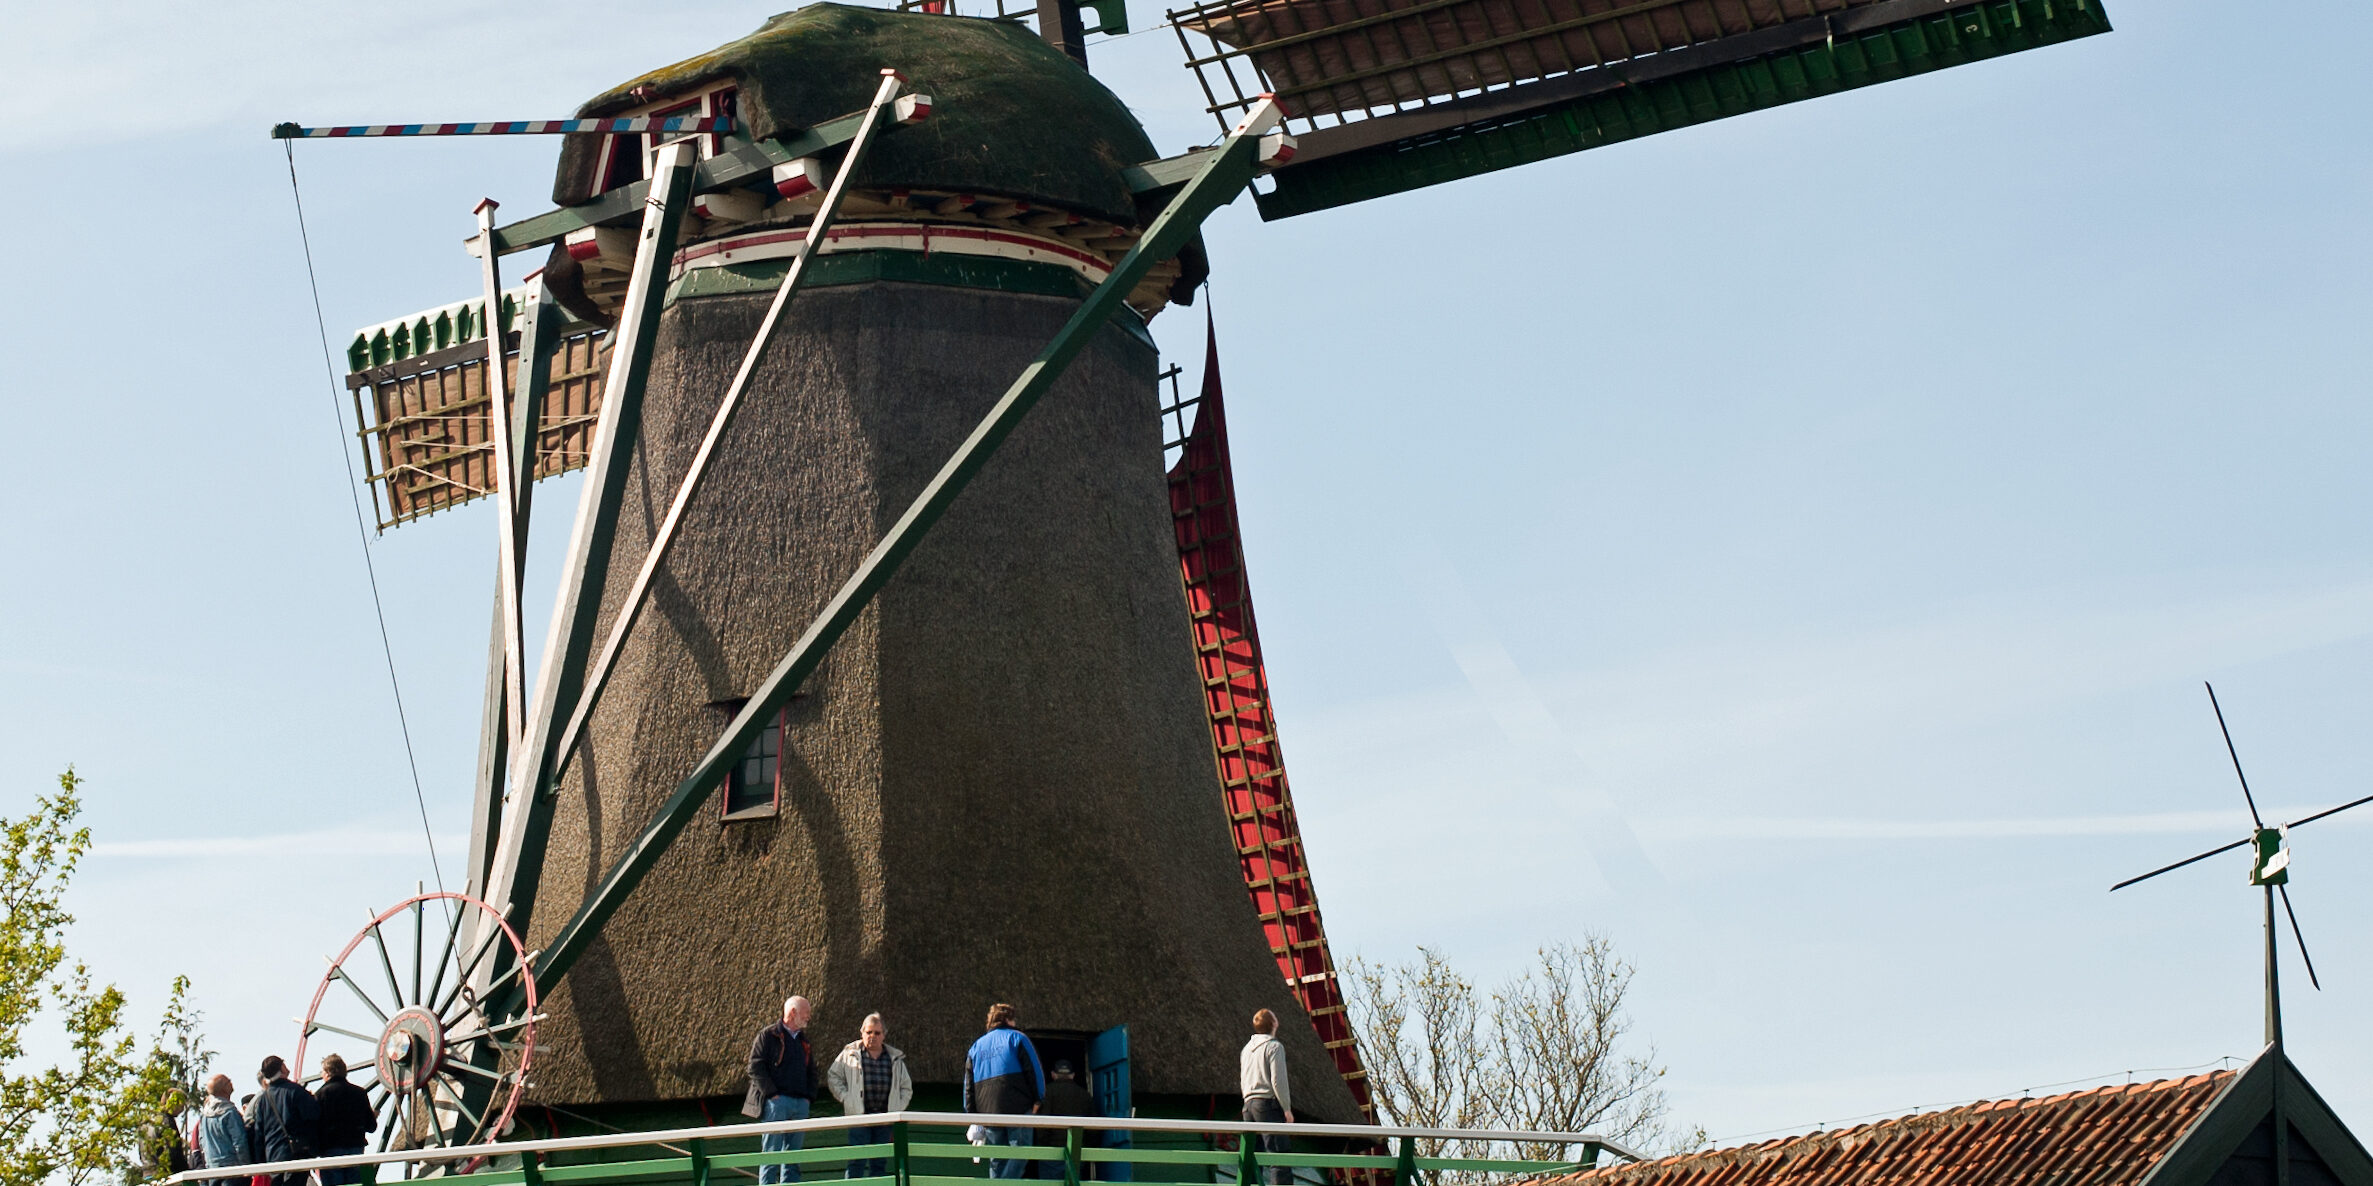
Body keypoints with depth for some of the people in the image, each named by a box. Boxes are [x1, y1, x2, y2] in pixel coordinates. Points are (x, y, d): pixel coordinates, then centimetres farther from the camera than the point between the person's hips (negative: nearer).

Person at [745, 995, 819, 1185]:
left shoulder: (804, 1040, 20)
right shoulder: (768, 1036, 0)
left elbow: (811, 1071, 24)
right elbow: (755, 1068, -8)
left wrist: (808, 1096, 8)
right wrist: (771, 1093, -14)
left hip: (800, 1104, 6)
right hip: (776, 1103, -6)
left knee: (793, 1153, 6)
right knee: (772, 1152, -7)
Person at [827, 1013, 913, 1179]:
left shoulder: (895, 1058, 13)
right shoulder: (850, 1054, 5)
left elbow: (906, 1087, 21)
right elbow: (833, 1077, 8)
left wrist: (898, 1108, 8)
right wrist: (846, 1099, -3)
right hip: (858, 1116, -3)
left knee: (880, 1163, 5)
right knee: (857, 1161, -10)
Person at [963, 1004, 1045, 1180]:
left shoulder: (976, 1046, 18)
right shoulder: (1017, 1038, 5)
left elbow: (968, 1085, 16)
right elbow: (1034, 1071, -2)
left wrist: (972, 1114, 17)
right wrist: (1038, 1099, 7)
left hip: (987, 1111, 5)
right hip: (1018, 1106, -5)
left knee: (997, 1159, 10)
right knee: (1020, 1152, -5)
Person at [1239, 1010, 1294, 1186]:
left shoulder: (1247, 1049, 17)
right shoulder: (1274, 1046, -6)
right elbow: (1278, 1080, -13)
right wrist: (1287, 1109, -9)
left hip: (1249, 1105, 8)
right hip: (1269, 1104, -8)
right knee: (1278, 1154, -11)